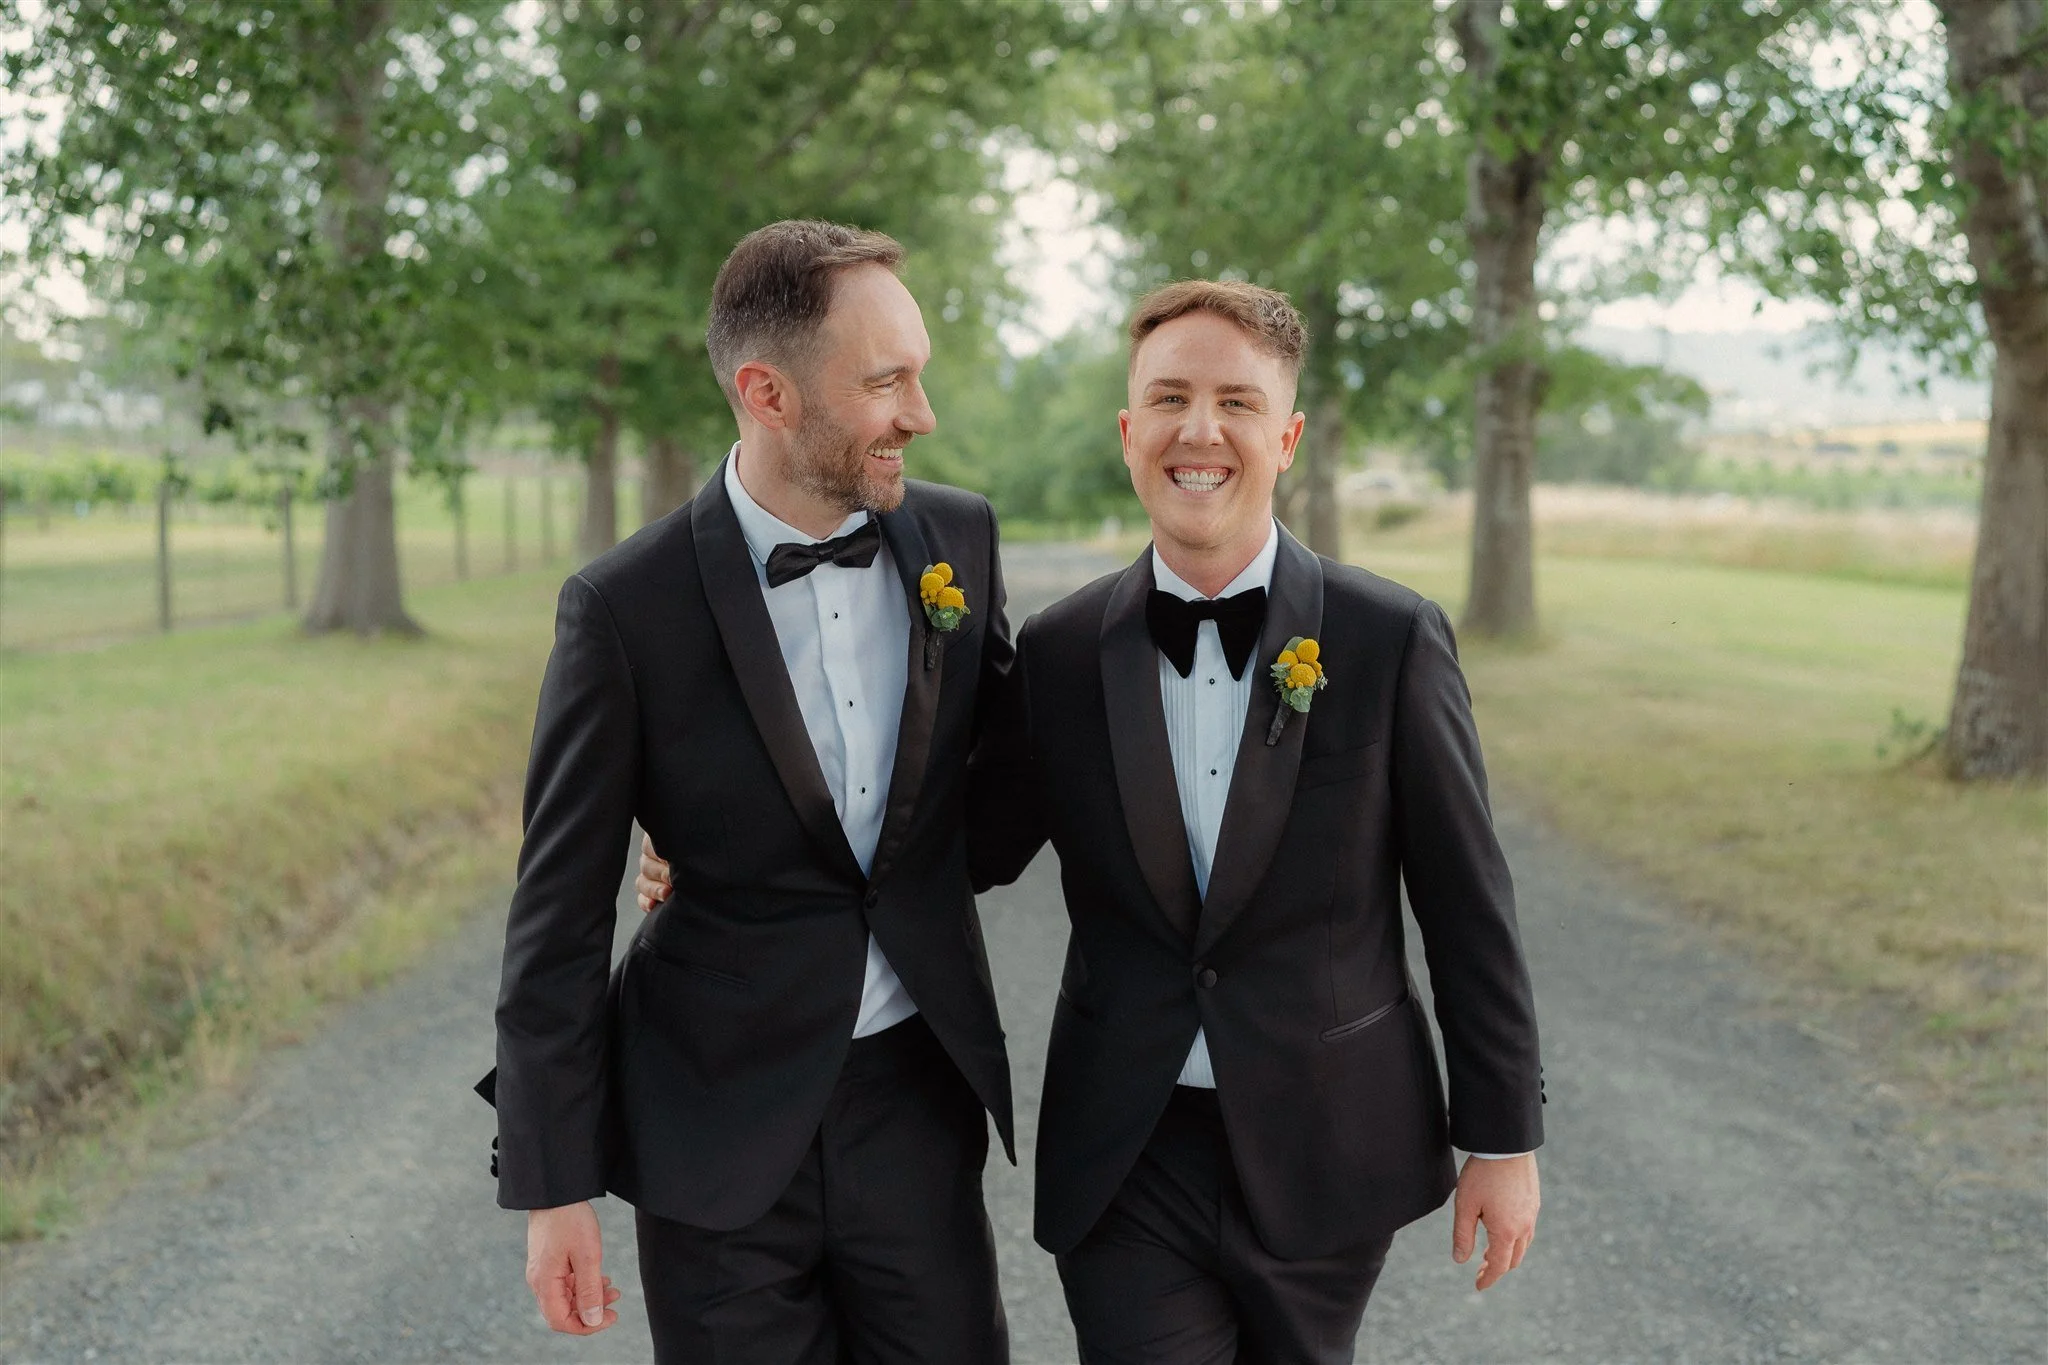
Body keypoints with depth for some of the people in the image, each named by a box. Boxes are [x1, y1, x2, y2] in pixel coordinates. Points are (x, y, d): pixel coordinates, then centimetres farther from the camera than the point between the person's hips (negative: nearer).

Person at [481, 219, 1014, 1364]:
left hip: (917, 1097, 3)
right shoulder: (626, 608, -13)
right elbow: (561, 913, -8)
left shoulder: (959, 538, -2)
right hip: (719, 1121, -3)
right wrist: (555, 1187, -7)